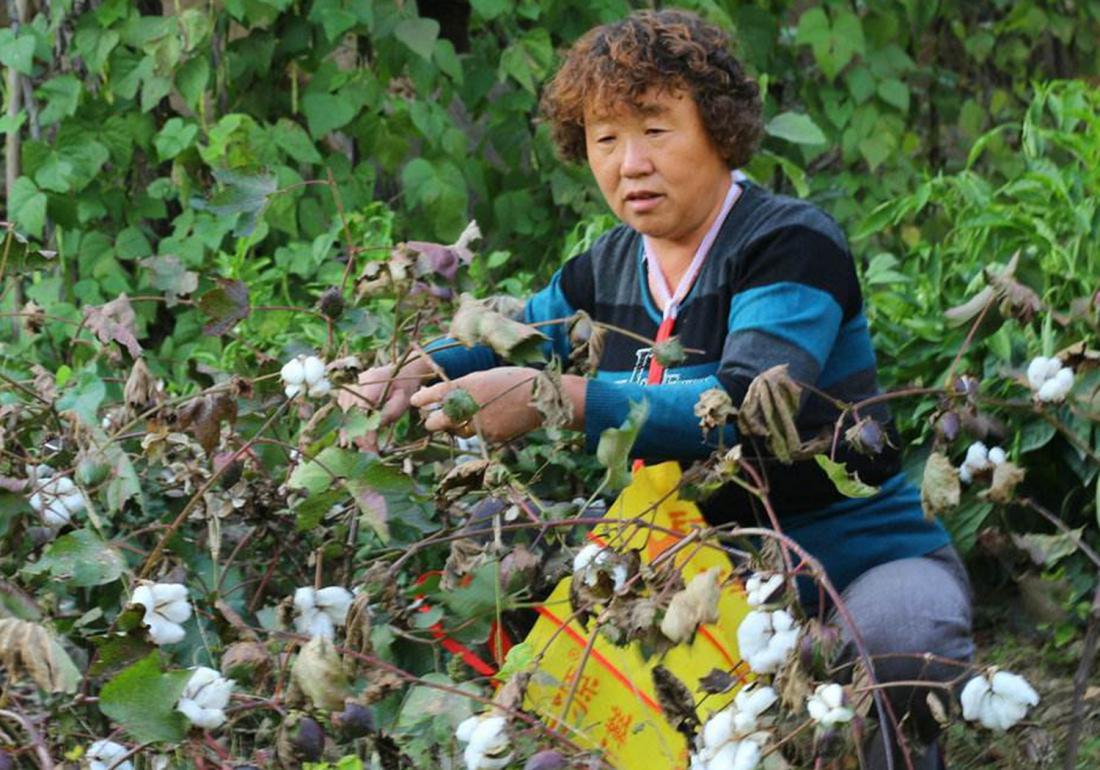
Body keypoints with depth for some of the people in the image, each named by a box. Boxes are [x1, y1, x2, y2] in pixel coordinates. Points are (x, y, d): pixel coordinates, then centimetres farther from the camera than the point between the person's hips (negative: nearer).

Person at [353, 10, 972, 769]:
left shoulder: (792, 244, -15)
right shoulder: (611, 267, 6)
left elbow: (745, 407, -32)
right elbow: (513, 338, 23)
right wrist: (420, 368, -2)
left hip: (865, 558, -6)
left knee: (896, 637, -39)